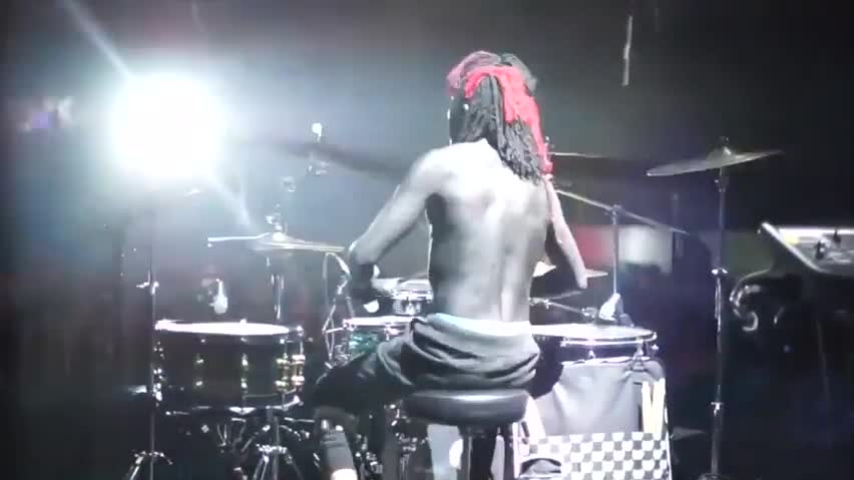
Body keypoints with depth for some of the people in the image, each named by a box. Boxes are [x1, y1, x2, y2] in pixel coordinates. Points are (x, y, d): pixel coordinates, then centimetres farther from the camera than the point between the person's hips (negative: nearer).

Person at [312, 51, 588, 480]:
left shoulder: (442, 164, -9)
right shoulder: (538, 180, 7)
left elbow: (364, 255, -13)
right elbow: (575, 278, 14)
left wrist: (361, 286, 8)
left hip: (452, 351, -5)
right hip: (517, 361, 6)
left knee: (328, 398, 18)